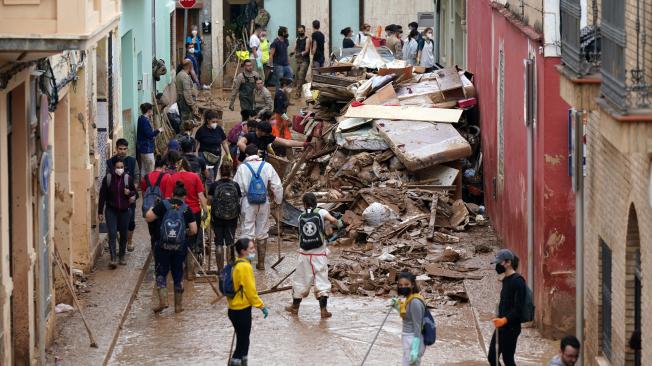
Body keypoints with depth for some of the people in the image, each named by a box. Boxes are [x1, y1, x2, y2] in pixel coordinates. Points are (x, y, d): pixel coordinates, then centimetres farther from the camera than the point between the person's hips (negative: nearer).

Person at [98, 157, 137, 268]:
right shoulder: (108, 178, -6)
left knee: (123, 234, 11)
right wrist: (100, 212, -1)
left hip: (124, 210, 2)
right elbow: (102, 195, -1)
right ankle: (113, 258, -14)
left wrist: (130, 193, -15)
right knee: (112, 234, -11)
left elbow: (134, 192, 10)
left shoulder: (128, 178, -3)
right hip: (111, 210, -2)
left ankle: (121, 256, 28)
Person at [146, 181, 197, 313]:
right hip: (180, 247, 1)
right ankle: (178, 305, 16)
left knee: (161, 273, 8)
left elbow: (148, 218, -6)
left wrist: (152, 208, 13)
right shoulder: (186, 209, 0)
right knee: (178, 274, 12)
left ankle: (162, 301, -9)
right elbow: (194, 230, -2)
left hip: (163, 246, -1)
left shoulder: (163, 205, -4)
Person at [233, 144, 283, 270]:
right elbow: (277, 186, 1)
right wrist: (278, 200, 15)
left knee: (247, 232, 2)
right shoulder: (267, 166, -2)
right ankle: (261, 262, 19)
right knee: (262, 232, 13)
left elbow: (237, 188, -7)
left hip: (248, 202, -3)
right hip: (263, 202, 3)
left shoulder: (243, 167, -8)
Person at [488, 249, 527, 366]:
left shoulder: (517, 281, -15)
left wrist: (505, 319, -31)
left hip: (511, 327, -9)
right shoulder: (506, 280, 13)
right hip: (501, 326, 9)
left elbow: (518, 308, -21)